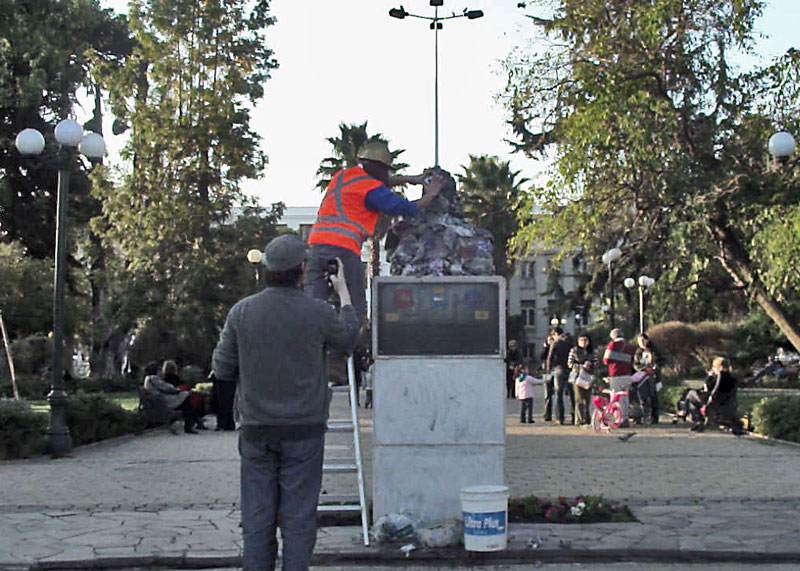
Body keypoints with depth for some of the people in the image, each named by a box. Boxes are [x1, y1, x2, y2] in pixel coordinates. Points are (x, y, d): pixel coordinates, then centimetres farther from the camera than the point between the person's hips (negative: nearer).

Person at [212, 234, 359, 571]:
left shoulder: (241, 312, -4)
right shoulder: (318, 313, -9)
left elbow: (222, 369, 3)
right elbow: (348, 338, 13)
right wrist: (343, 292, 25)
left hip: (256, 430, 2)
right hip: (304, 429, -2)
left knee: (257, 515, 9)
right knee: (298, 515, 5)